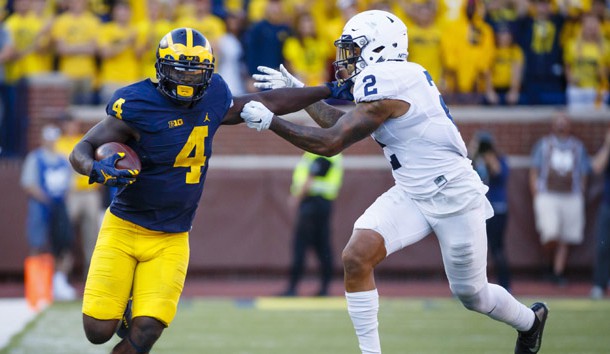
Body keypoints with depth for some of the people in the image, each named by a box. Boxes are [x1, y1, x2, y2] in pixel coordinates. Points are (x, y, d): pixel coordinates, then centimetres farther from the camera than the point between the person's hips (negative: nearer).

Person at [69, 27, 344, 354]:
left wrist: (328, 91, 21)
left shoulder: (212, 101, 0)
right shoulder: (138, 107, -16)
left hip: (171, 241, 3)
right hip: (123, 229, -3)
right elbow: (81, 151, -14)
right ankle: (122, 310, 28)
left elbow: (264, 103, 17)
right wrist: (97, 170, -37)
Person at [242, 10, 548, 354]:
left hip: (453, 196, -8)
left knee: (471, 294, 9)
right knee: (357, 257, -13)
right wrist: (300, 92, 19)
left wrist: (270, 120, -19)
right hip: (411, 194, 8)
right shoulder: (391, 79, 5)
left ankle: (530, 320, 40)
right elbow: (345, 125, 20)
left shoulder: (387, 86, -23)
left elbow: (331, 143, -22)